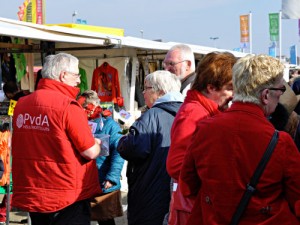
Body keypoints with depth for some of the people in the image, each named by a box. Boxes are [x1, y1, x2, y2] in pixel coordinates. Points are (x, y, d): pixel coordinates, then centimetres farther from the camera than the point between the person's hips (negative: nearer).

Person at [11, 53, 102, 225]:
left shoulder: (21, 104, 2)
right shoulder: (68, 106, -17)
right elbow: (91, 152, -15)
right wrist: (97, 144, 6)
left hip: (30, 195, 6)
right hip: (68, 197, -6)